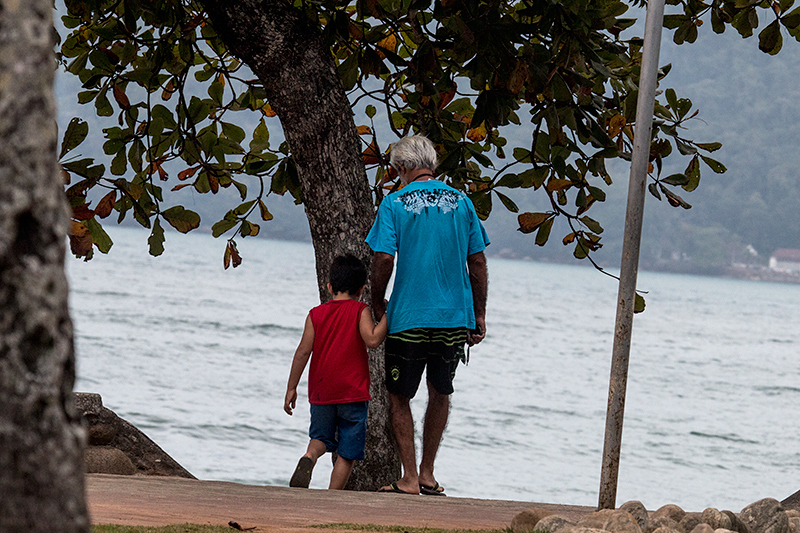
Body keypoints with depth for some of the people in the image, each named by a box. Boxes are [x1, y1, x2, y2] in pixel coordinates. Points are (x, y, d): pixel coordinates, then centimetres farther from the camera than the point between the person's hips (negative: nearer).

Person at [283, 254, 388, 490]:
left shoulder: (316, 314, 5)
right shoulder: (360, 311, -3)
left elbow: (303, 352, 1)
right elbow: (372, 340, -19)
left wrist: (291, 388, 5)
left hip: (321, 392, 3)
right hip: (353, 391, -3)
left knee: (321, 438, 19)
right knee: (347, 452, 4)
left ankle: (308, 459, -14)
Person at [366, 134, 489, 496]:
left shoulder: (395, 204, -5)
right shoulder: (460, 202, 5)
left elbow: (383, 260, -11)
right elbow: (477, 262, 6)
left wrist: (377, 306, 4)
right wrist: (479, 316, 13)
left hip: (409, 318, -3)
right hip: (455, 316, 3)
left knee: (399, 397, 8)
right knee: (440, 393, 19)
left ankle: (410, 479, 2)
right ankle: (427, 474, 21)